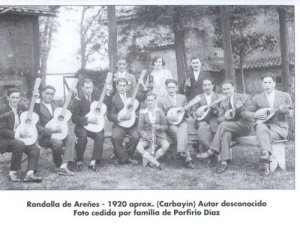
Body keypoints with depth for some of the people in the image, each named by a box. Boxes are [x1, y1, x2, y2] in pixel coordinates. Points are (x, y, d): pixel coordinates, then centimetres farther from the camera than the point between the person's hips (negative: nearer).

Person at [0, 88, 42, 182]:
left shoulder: (21, 108, 10)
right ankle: (13, 173, -22)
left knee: (35, 149, -18)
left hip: (21, 138, 6)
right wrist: (17, 134, -23)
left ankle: (30, 174, -24)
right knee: (19, 144, -35)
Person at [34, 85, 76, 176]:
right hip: (44, 136, -6)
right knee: (58, 143, -34)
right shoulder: (37, 106, -5)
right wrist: (52, 130, -19)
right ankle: (58, 166, -9)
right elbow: (37, 126, -11)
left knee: (71, 140, -22)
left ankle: (63, 166, -32)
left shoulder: (54, 104, 16)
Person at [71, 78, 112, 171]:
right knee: (83, 135, -34)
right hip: (82, 126, -3)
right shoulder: (78, 99, -3)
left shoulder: (96, 97, 9)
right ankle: (79, 161, -15)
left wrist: (108, 94, -10)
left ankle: (93, 162, -23)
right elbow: (74, 117, -8)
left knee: (100, 136, -27)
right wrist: (88, 120, -19)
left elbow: (107, 105, 1)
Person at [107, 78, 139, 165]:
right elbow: (110, 115, -3)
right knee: (115, 137, -31)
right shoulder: (113, 98, 4)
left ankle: (127, 157, -3)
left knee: (135, 137, -27)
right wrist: (120, 117, -19)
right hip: (119, 124, -2)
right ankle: (123, 158, -9)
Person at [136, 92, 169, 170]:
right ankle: (157, 163, -31)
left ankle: (151, 160, -18)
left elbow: (165, 126, 9)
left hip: (159, 135, 1)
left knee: (166, 145, -32)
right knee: (139, 148, -32)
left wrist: (160, 127, -15)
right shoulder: (142, 113, 6)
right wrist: (146, 135, -17)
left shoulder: (159, 111, 9)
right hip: (146, 135, 0)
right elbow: (140, 129, 3)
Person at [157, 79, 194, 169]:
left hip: (181, 122, 1)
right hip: (169, 124, -1)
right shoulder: (162, 100, 10)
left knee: (184, 128, -36)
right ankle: (187, 159, -38)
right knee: (177, 132, -33)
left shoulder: (182, 97, 18)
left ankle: (181, 151, -52)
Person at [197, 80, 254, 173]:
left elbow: (250, 116, -5)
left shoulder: (244, 98, 1)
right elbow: (219, 119, 12)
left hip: (245, 125, -4)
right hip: (230, 127, 4)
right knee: (226, 134, -34)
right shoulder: (223, 103, 14)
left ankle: (211, 151, -29)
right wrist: (225, 117, -12)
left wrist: (241, 109, -24)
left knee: (224, 125, -30)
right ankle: (224, 161, -42)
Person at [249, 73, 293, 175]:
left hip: (279, 128, -1)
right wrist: (255, 115, -9)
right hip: (264, 125, 1)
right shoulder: (257, 98, 11)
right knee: (260, 128, -37)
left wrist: (286, 111, -14)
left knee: (264, 137, -32)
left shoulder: (285, 96, 10)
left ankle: (265, 166, -29)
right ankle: (266, 154, -51)